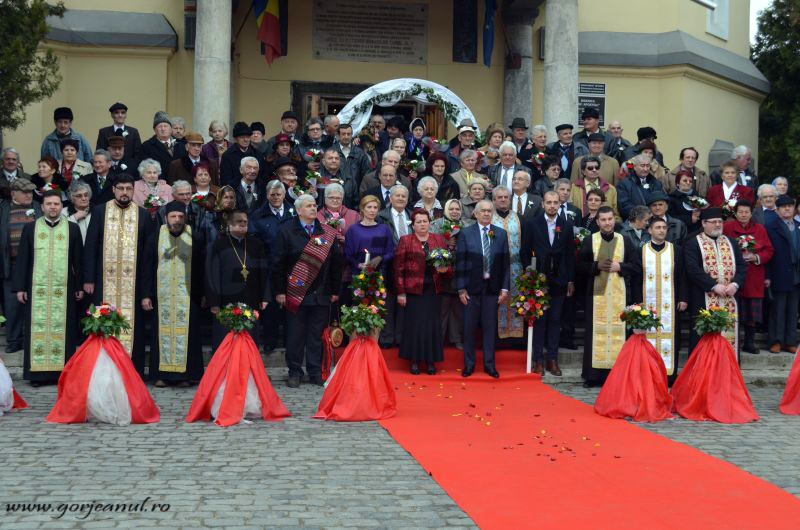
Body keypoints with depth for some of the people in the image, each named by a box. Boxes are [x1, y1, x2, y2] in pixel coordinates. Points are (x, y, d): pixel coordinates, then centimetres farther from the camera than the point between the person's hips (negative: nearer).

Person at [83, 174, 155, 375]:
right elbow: (90, 246, 3)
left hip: (134, 282, 0)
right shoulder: (99, 211, 6)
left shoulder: (143, 215, 6)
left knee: (133, 325, 1)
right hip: (105, 281, 0)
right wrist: (88, 279, -3)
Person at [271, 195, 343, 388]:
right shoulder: (286, 232, 0)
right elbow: (278, 263, -1)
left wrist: (335, 290, 4)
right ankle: (294, 372, 15)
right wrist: (280, 291, -6)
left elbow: (336, 263, 8)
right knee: (295, 334, 4)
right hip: (296, 293, -2)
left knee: (317, 334, 7)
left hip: (321, 294, 2)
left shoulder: (328, 233, 8)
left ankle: (316, 372, 17)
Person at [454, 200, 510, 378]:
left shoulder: (501, 234, 6)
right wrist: (461, 288, -7)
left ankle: (489, 364, 17)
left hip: (492, 287, 1)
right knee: (469, 327, 5)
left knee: (490, 326, 7)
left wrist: (505, 288, 0)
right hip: (472, 287, -1)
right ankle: (469, 364, 17)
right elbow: (460, 262, -2)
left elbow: (506, 262, 6)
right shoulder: (466, 234, 0)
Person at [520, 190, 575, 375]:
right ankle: (538, 360, 7)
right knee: (539, 320, 1)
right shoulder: (532, 223, 2)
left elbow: (570, 254, 7)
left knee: (555, 320, 5)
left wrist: (570, 280, 5)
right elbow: (524, 251, 3)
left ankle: (553, 359, 12)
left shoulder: (566, 225, 7)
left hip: (559, 281, 2)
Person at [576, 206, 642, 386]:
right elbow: (579, 266, 2)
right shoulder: (589, 241, 6)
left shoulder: (625, 241, 9)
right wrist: (597, 266, -12)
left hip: (620, 294, 1)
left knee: (619, 331, -2)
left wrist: (619, 266, -9)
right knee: (597, 331, -3)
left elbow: (637, 265, 6)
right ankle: (594, 375, 2)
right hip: (596, 293, -1)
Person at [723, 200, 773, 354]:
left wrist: (756, 257, -10)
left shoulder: (760, 230, 9)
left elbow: (768, 251, 8)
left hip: (754, 279, 3)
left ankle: (749, 342, 17)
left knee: (752, 313, 5)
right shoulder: (727, 227, 0)